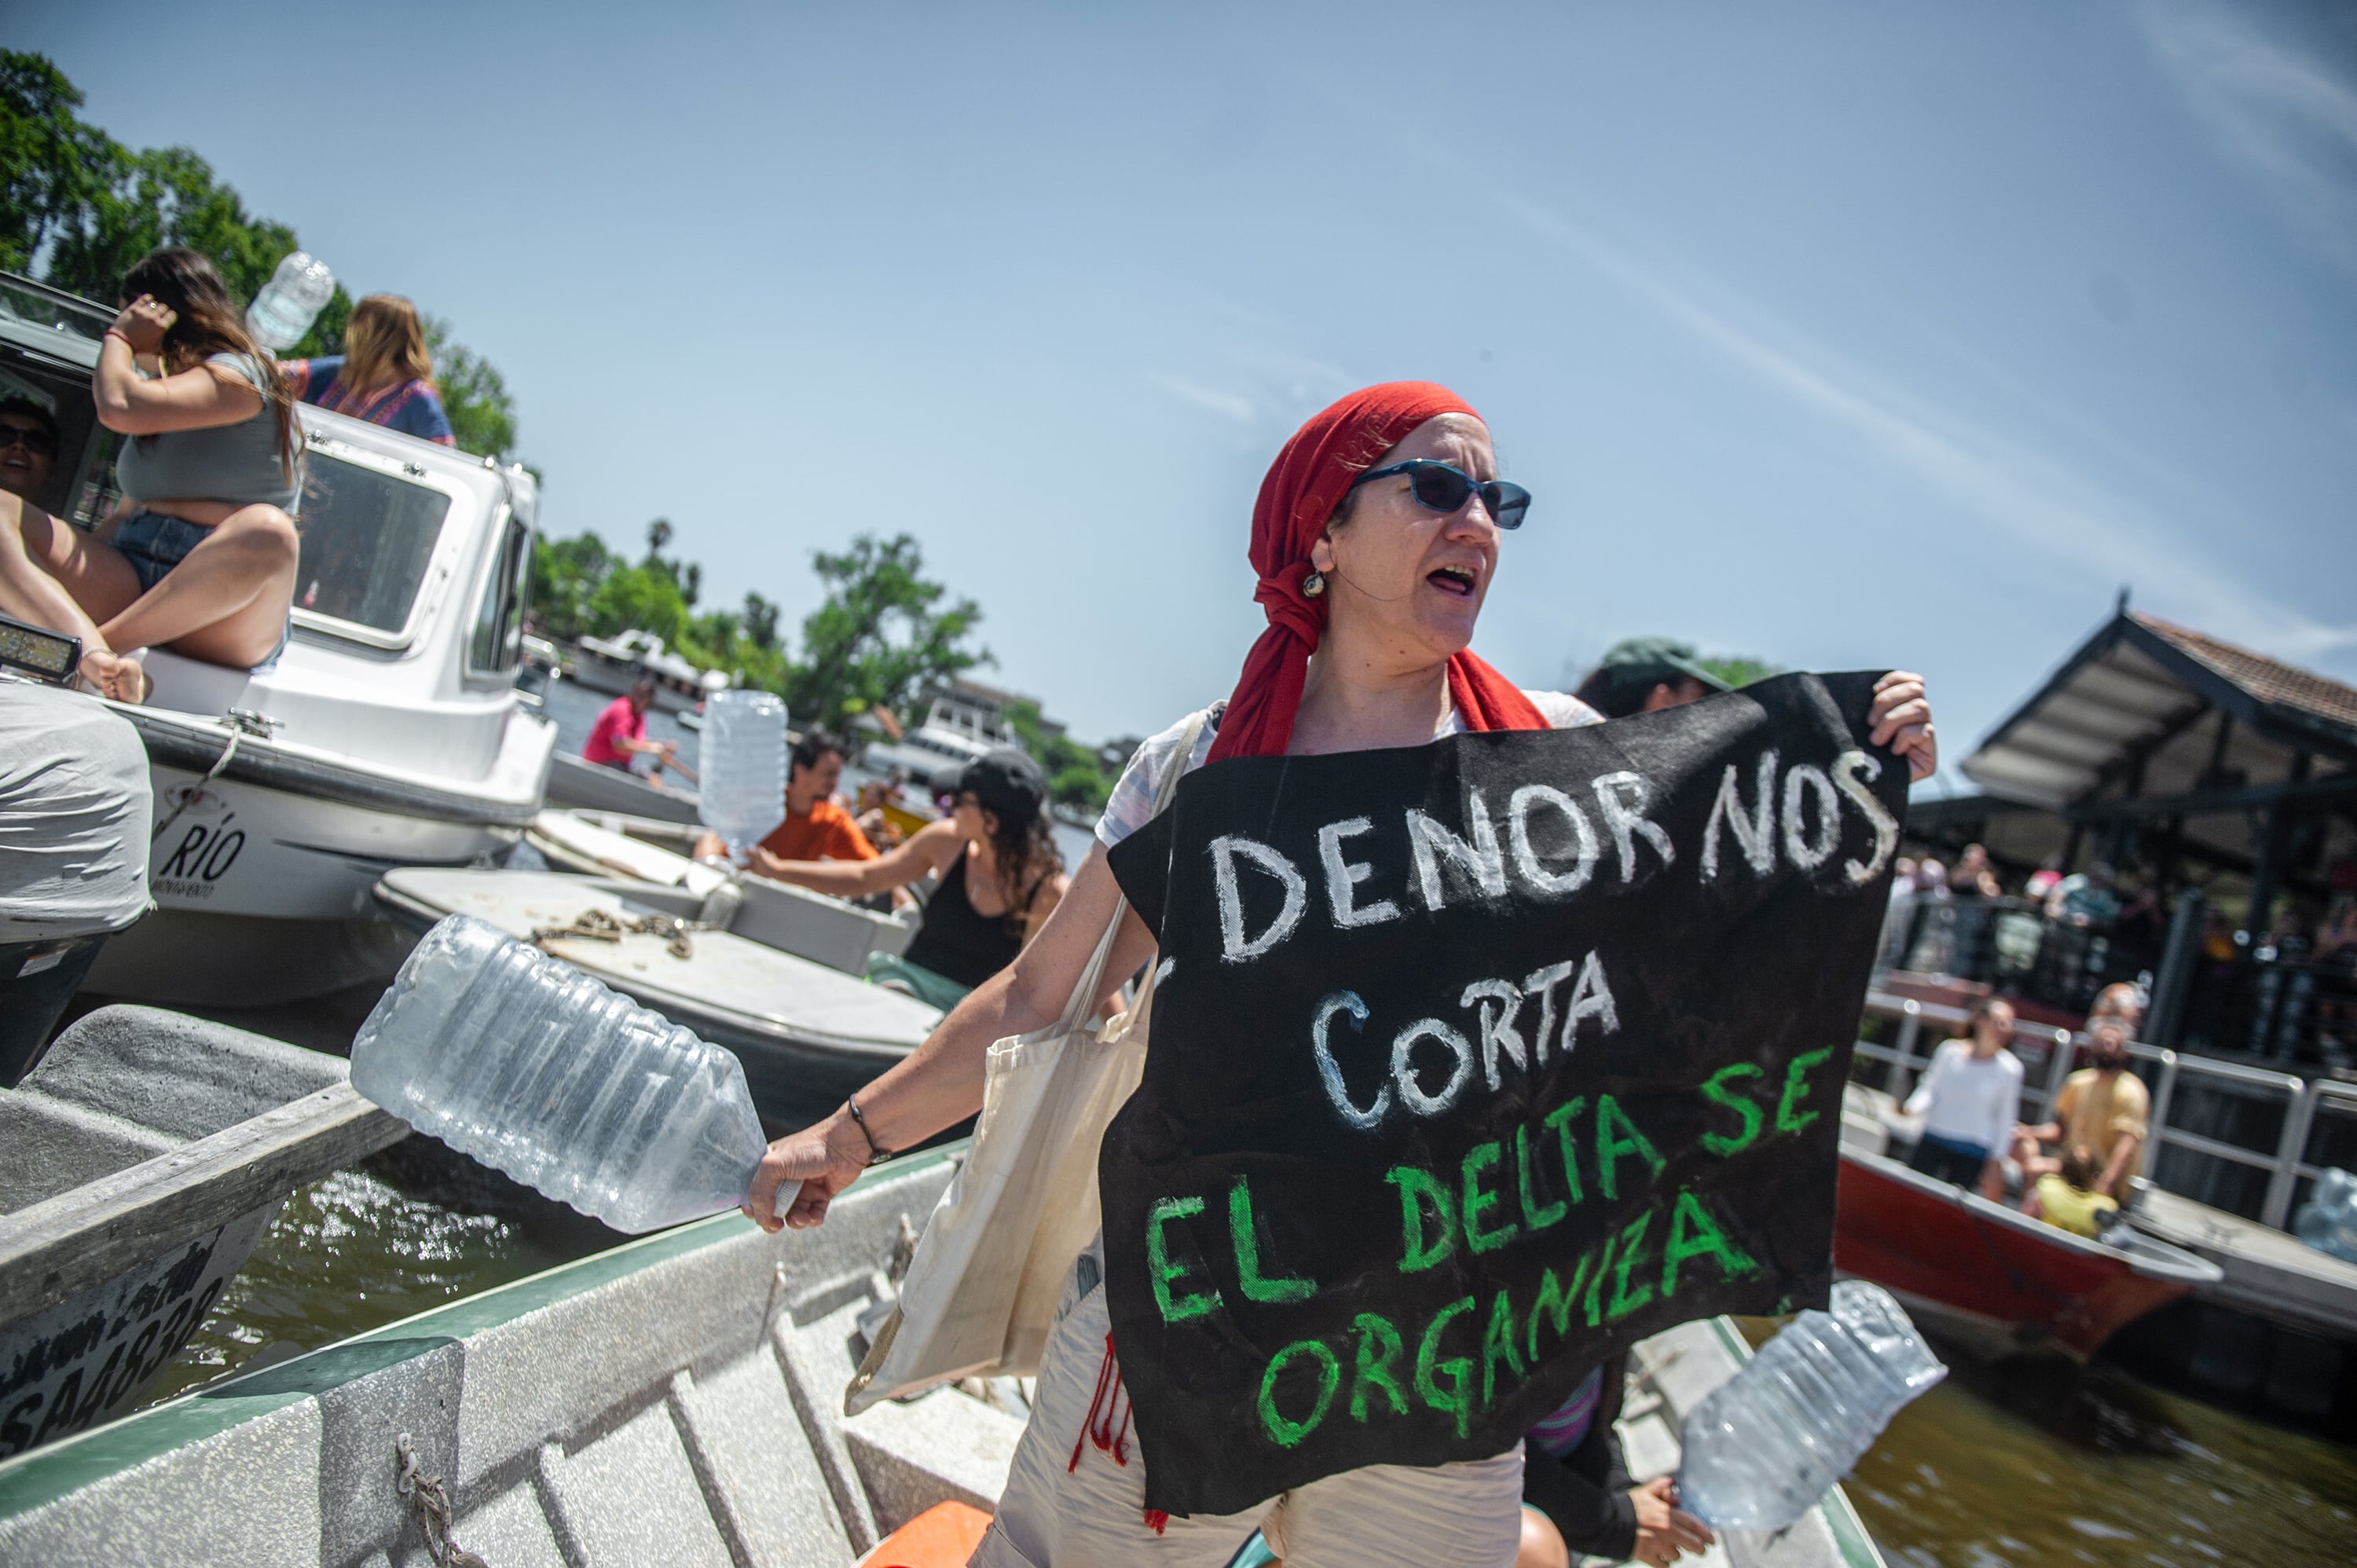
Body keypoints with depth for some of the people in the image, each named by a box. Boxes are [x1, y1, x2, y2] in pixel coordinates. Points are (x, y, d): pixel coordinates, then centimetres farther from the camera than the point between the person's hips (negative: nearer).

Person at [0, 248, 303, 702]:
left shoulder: (239, 373, 3)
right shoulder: (169, 387, 29)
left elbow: (120, 406, -13)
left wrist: (119, 337, 7)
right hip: (128, 579, 7)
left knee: (267, 532, -39)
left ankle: (98, 645, -35)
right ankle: (95, 654, -41)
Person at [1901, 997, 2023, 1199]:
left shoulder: (2009, 1068, -4)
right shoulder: (1950, 1051, -4)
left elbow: (2006, 1121, 2)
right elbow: (1929, 1089, 5)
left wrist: (1996, 1163, 2)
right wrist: (1915, 1107, -16)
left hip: (1972, 1153, -1)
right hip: (1933, 1140, 1)